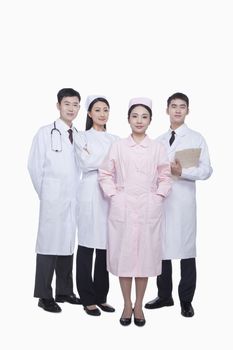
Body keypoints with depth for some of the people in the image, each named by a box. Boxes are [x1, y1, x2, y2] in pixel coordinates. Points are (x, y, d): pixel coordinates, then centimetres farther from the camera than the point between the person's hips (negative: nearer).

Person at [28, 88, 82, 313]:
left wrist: (79, 193, 4)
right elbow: (35, 167, -2)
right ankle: (45, 296, 8)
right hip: (53, 200, -4)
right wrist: (45, 193, 1)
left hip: (74, 199, 4)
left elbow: (82, 167, 12)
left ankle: (64, 291, 21)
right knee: (49, 245, -1)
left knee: (68, 244, 10)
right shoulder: (45, 133, -2)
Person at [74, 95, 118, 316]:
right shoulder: (82, 137, 5)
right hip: (90, 193, -4)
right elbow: (85, 164, -8)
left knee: (106, 245, 7)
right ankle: (88, 299, 9)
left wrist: (95, 158, -5)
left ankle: (101, 296, 18)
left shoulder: (114, 139, 16)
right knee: (87, 244, -1)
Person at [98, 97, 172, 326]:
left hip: (148, 210, 0)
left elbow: (165, 177, 7)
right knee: (123, 254, 4)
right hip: (122, 209, 0)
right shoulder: (118, 146, 4)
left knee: (145, 255, 4)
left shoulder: (158, 148, 5)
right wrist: (113, 195, -3)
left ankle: (139, 305, 19)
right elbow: (105, 174, 6)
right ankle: (127, 305, 19)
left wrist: (158, 197, -4)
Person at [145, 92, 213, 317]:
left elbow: (206, 170, -5)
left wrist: (182, 171, -17)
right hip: (160, 199, 4)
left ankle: (186, 300, 13)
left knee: (186, 249, 0)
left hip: (183, 201, -4)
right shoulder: (159, 141, 14)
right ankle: (164, 295, 24)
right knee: (161, 248, 9)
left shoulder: (196, 139, 2)